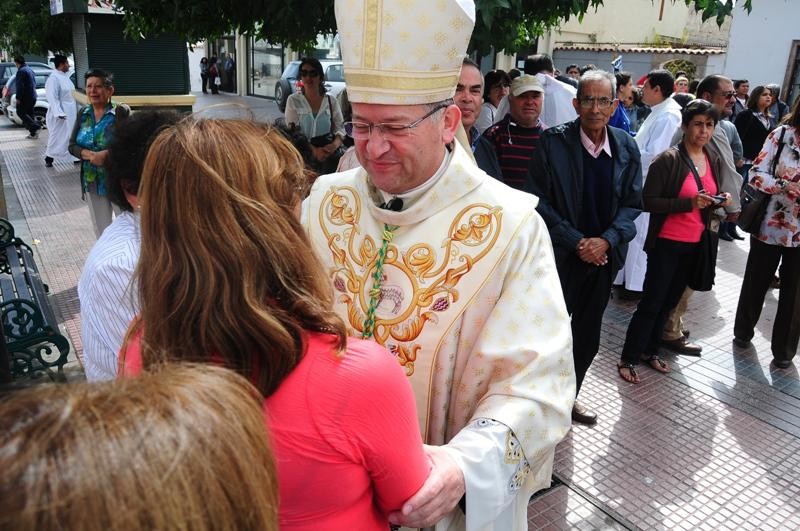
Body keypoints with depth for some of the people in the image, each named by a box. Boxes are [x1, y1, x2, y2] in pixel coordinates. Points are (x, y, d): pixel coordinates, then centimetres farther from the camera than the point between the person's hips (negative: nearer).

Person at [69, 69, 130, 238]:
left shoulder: (121, 112, -10)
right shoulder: (83, 114, 6)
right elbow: (72, 145, 4)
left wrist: (106, 154, -26)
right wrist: (90, 155, -15)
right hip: (92, 182, 5)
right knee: (101, 230, 16)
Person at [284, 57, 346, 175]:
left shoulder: (331, 101, 12)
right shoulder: (293, 100, 6)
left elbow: (340, 129, 9)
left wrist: (334, 145, -15)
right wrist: (314, 150, -16)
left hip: (330, 154, 1)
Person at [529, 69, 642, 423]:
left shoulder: (626, 148, 1)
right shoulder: (553, 142, -10)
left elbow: (632, 204, 4)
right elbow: (540, 200, -10)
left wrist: (606, 240, -12)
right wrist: (576, 241, -14)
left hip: (603, 256, 4)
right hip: (560, 255, -4)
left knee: (587, 337, 16)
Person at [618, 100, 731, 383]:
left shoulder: (715, 162, 8)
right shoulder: (668, 160, -13)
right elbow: (648, 201, -17)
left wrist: (721, 201, -1)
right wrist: (689, 203, -25)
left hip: (695, 244, 7)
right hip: (667, 243, -6)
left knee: (669, 301, 16)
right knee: (651, 303, -1)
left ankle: (650, 350, 31)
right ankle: (628, 358, 11)